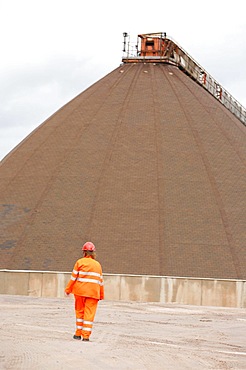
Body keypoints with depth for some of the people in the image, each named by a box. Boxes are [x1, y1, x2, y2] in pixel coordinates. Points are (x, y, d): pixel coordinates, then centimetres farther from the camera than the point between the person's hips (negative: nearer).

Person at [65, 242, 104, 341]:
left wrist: (68, 289, 5)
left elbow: (73, 277, -2)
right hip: (93, 292, 1)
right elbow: (101, 281, 14)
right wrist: (101, 295, 20)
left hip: (80, 291, -1)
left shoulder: (80, 262, 1)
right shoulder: (98, 265, 12)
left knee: (80, 311, 12)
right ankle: (86, 335, -6)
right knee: (89, 313, -1)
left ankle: (78, 333, 14)